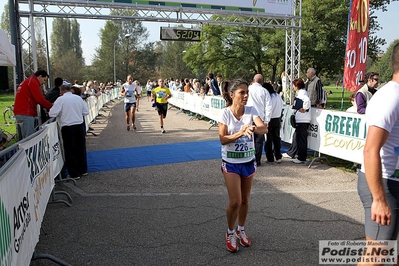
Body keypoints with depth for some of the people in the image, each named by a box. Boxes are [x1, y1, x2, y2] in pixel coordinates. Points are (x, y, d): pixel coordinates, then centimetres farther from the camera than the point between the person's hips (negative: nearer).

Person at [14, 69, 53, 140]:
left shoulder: (26, 81, 24)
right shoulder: (33, 82, -8)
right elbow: (40, 99, -15)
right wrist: (51, 106, -4)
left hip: (19, 112, 11)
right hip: (26, 114, -11)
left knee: (22, 139, 12)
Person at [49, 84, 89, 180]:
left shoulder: (61, 99, -8)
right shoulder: (78, 98, 5)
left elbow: (52, 114, -12)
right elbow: (86, 112, 7)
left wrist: (62, 113, 7)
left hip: (67, 128, -4)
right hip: (79, 126, 4)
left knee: (70, 150, 6)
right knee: (81, 148, 17)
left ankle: (74, 174, 11)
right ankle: (83, 170, 28)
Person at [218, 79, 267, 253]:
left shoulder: (251, 111, -5)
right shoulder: (225, 113, -12)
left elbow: (264, 129, -18)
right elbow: (222, 139, -17)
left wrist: (253, 129, -40)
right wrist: (240, 133, -31)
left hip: (249, 161, 3)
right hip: (231, 163, -3)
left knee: (245, 200, 13)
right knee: (235, 201, -6)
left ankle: (241, 230, 36)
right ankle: (230, 232, 21)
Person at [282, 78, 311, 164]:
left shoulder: (302, 93, -14)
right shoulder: (301, 92, 16)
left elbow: (307, 101, -32)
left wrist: (304, 109, -21)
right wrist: (295, 106, 10)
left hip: (303, 120, -10)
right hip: (300, 119, 10)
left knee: (302, 138, -3)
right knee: (296, 136, 19)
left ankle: (302, 158, 4)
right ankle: (291, 153, 32)